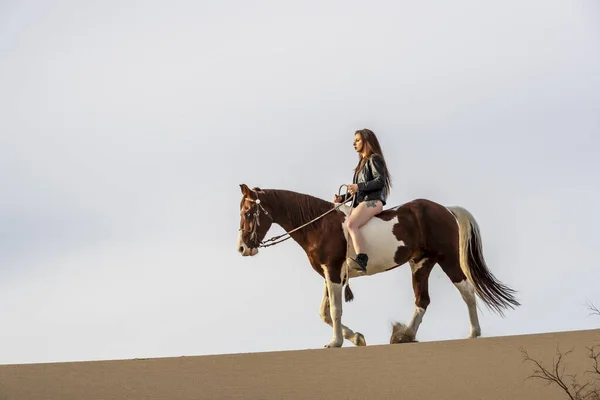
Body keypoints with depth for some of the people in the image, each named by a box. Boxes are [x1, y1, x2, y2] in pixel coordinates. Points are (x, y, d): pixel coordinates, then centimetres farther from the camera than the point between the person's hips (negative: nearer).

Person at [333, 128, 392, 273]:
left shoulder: (374, 159, 1)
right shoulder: (362, 163, 28)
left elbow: (380, 181, -12)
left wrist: (359, 187, -18)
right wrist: (343, 198, 14)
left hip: (372, 201, -11)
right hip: (360, 202, 11)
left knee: (351, 224, -34)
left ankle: (361, 259, -47)